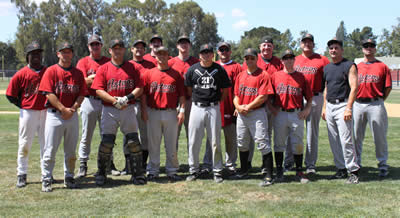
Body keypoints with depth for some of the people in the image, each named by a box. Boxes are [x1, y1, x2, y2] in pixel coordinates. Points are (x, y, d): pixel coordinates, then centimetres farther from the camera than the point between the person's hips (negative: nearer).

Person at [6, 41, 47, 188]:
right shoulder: (21, 74, -3)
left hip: (46, 113, 3)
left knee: (46, 144, 9)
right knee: (24, 144, 3)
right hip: (28, 113, -2)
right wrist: (23, 106, -1)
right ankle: (21, 175, 12)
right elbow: (10, 94, 0)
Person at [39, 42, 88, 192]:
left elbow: (82, 94, 5)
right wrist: (63, 109, -15)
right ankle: (46, 180, 6)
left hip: (73, 115, 4)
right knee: (50, 150, -2)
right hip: (54, 115, -3)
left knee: (71, 150, 10)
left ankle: (69, 178, 21)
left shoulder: (78, 73, 10)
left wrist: (72, 109, -9)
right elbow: (49, 94, -9)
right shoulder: (51, 71, -1)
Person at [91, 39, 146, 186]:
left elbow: (139, 88, 5)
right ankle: (101, 174, 12)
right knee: (106, 143, -2)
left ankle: (137, 174, 9)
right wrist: (115, 100, -15)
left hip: (129, 109, 1)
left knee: (133, 142, -1)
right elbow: (99, 90, -3)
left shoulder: (132, 68, 9)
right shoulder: (103, 69, 5)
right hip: (109, 110, -1)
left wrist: (128, 98, -13)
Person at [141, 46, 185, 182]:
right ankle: (153, 171, 14)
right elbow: (144, 94, 6)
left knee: (171, 144, 3)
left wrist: (182, 111, -3)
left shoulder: (176, 74, 6)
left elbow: (181, 94, 4)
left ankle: (172, 171, 12)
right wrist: (144, 110, -2)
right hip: (153, 113, 0)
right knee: (153, 144, 5)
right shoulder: (149, 73, 7)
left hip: (171, 113, 0)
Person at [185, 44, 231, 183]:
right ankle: (193, 170, 15)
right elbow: (188, 89, 13)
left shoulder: (219, 69, 3)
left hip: (214, 108, -1)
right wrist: (195, 100, 5)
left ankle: (217, 171, 12)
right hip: (197, 108, 1)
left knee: (215, 141, 2)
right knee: (193, 141, 3)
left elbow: (225, 89, 8)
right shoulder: (192, 69, 6)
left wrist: (218, 101, 2)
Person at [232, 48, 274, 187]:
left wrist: (248, 107, -15)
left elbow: (263, 97, -14)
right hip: (241, 114, 7)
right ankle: (244, 171, 31)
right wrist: (238, 106, -4)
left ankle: (268, 175, -7)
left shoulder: (263, 75, -6)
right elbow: (236, 95, 15)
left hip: (257, 113, -7)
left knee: (263, 144, -10)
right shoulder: (240, 76, 14)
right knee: (242, 144, 16)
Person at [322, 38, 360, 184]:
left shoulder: (349, 66, -5)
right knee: (334, 140, 8)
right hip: (330, 106, 7)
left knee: (346, 140, -11)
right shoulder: (327, 68, 16)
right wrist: (324, 107, 17)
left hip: (342, 105, -7)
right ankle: (341, 169, 17)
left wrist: (348, 108, -20)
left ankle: (353, 171, -6)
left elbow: (354, 87, -12)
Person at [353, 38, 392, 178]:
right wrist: (353, 100, 4)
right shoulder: (356, 67, 13)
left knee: (380, 136, -2)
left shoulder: (382, 66, 5)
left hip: (376, 104, -3)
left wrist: (378, 101, 1)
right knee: (356, 136, 7)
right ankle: (356, 163, 19)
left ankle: (383, 165, 8)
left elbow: (388, 87, 3)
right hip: (358, 104, 3)